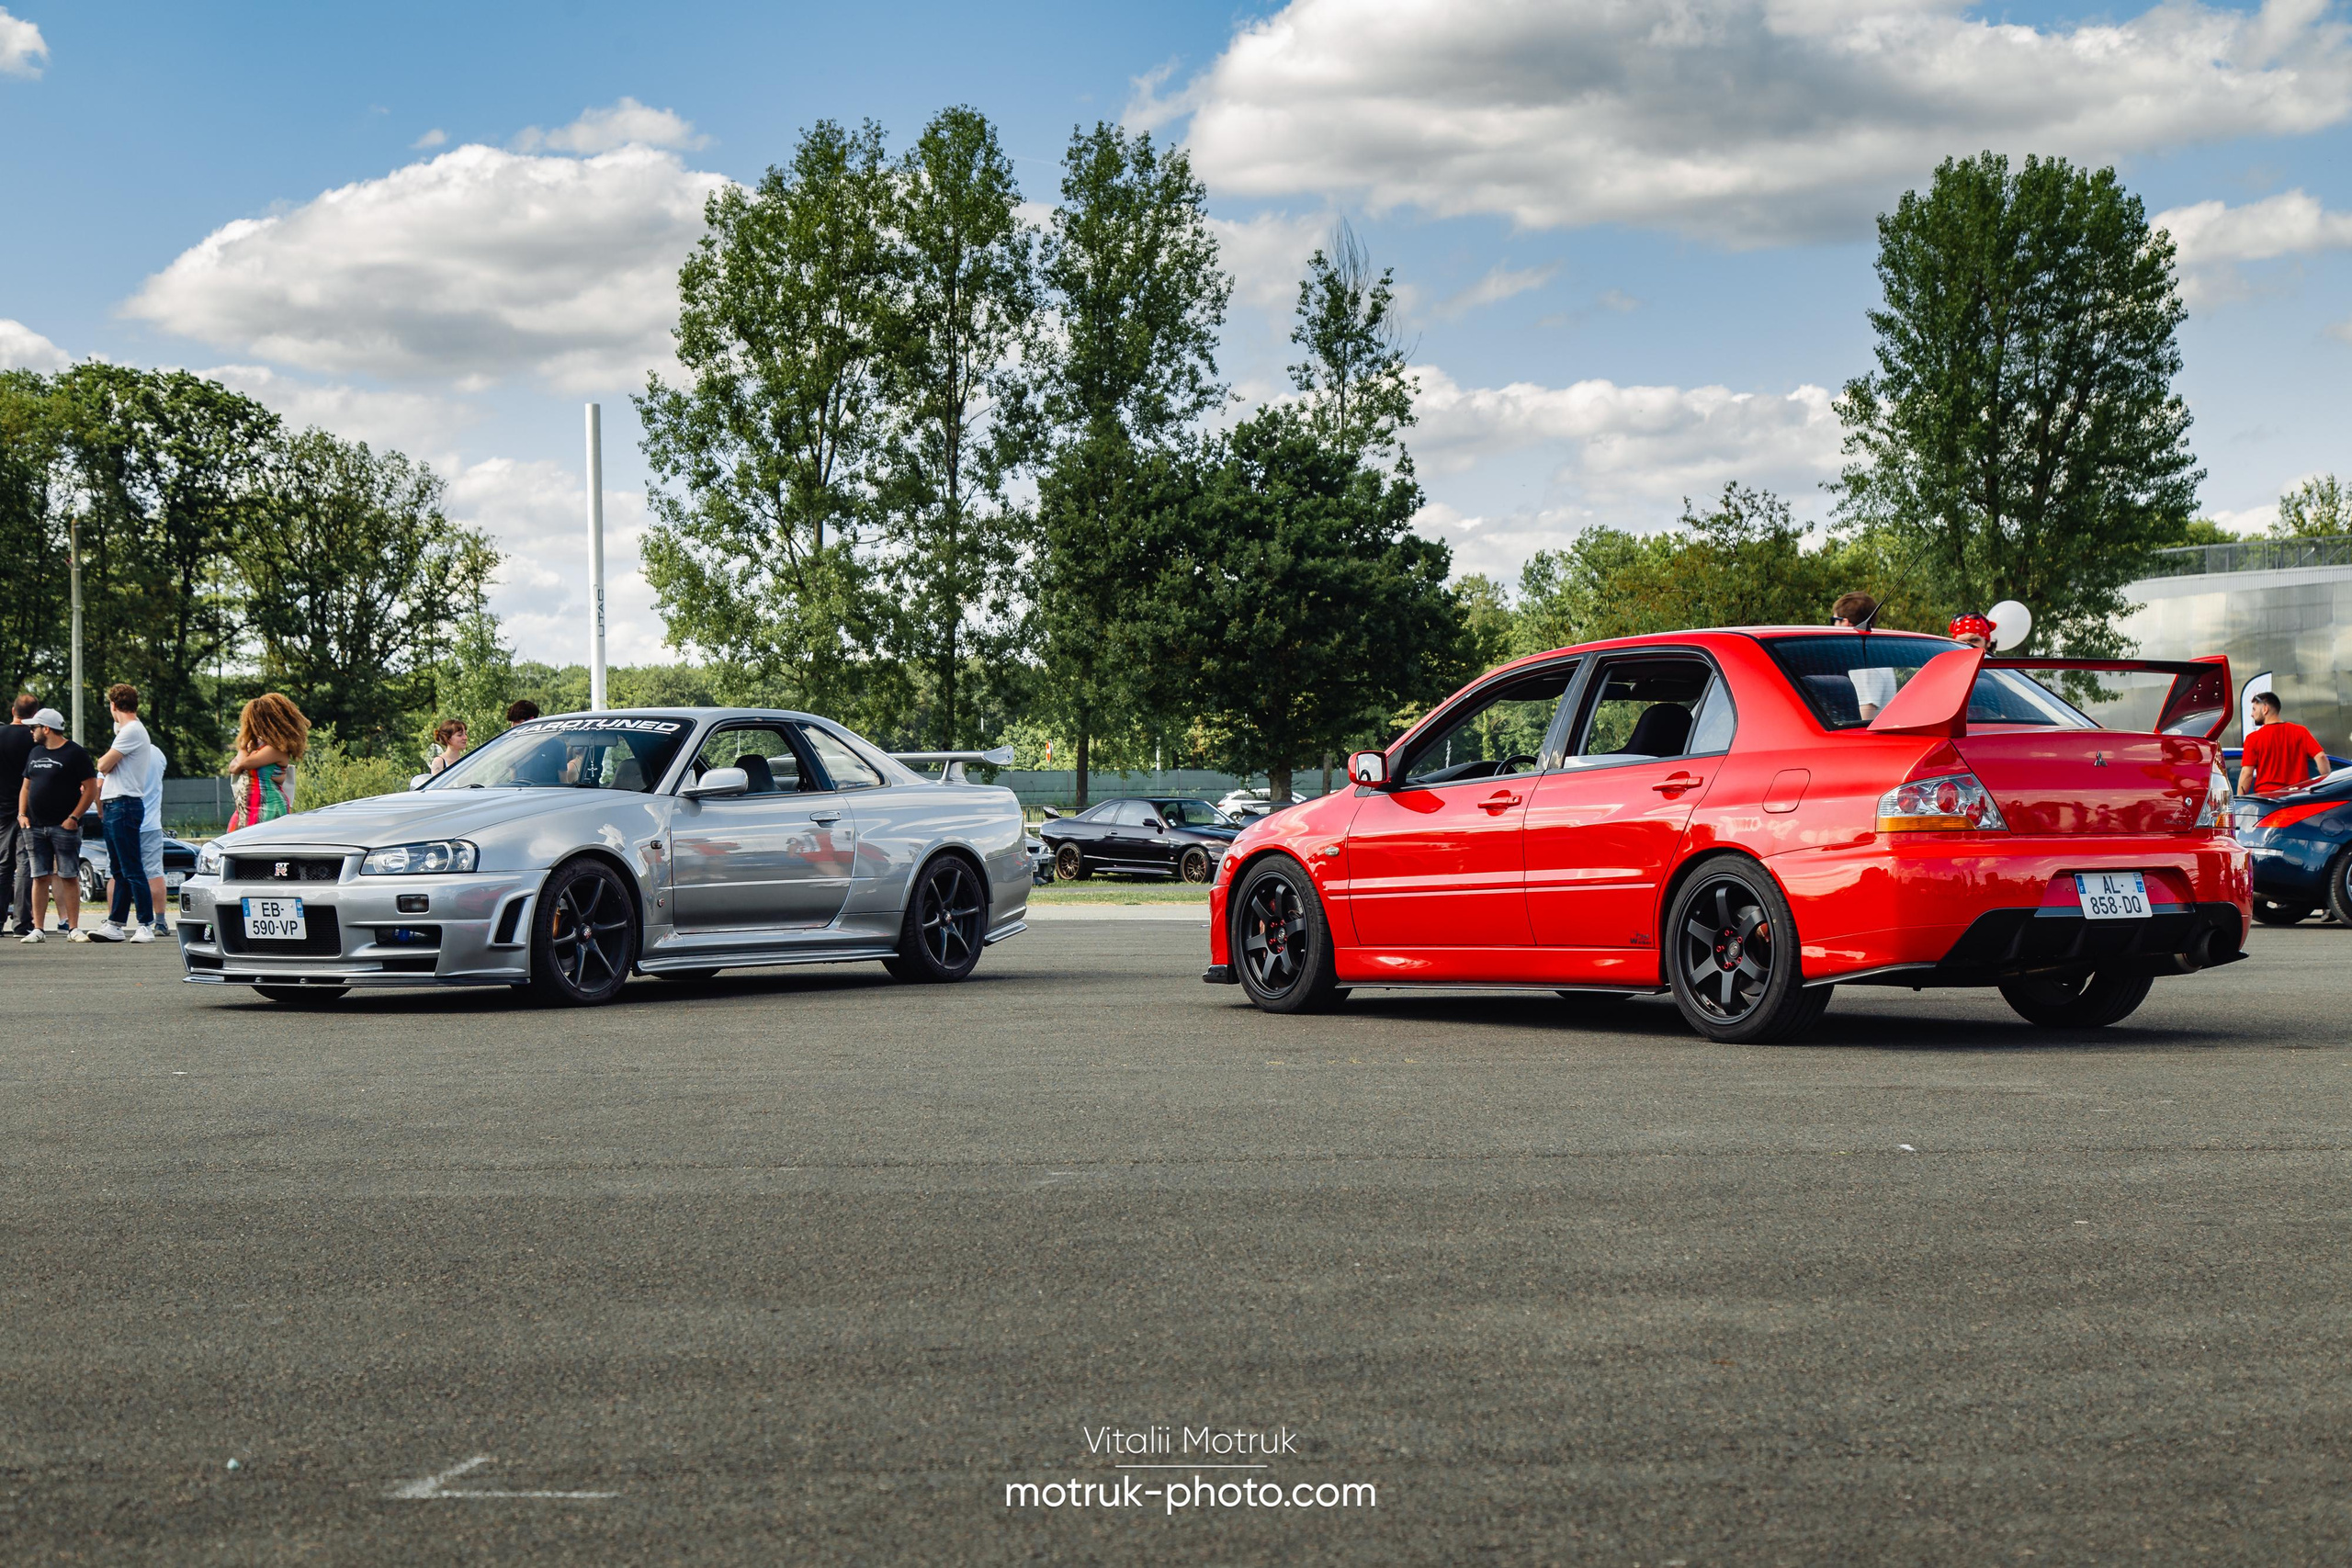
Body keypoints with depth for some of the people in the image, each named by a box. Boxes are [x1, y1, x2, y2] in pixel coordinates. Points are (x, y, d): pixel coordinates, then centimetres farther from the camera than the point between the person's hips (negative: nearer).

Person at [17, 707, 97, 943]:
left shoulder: (75, 754, -4)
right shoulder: (36, 753, 16)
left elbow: (91, 788, -7)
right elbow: (26, 786, 21)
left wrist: (74, 817, -14)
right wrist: (22, 814, 5)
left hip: (64, 827, -6)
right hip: (35, 827, 6)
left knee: (69, 877, -4)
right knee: (40, 877, 5)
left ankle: (74, 927, -1)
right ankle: (37, 928, 6)